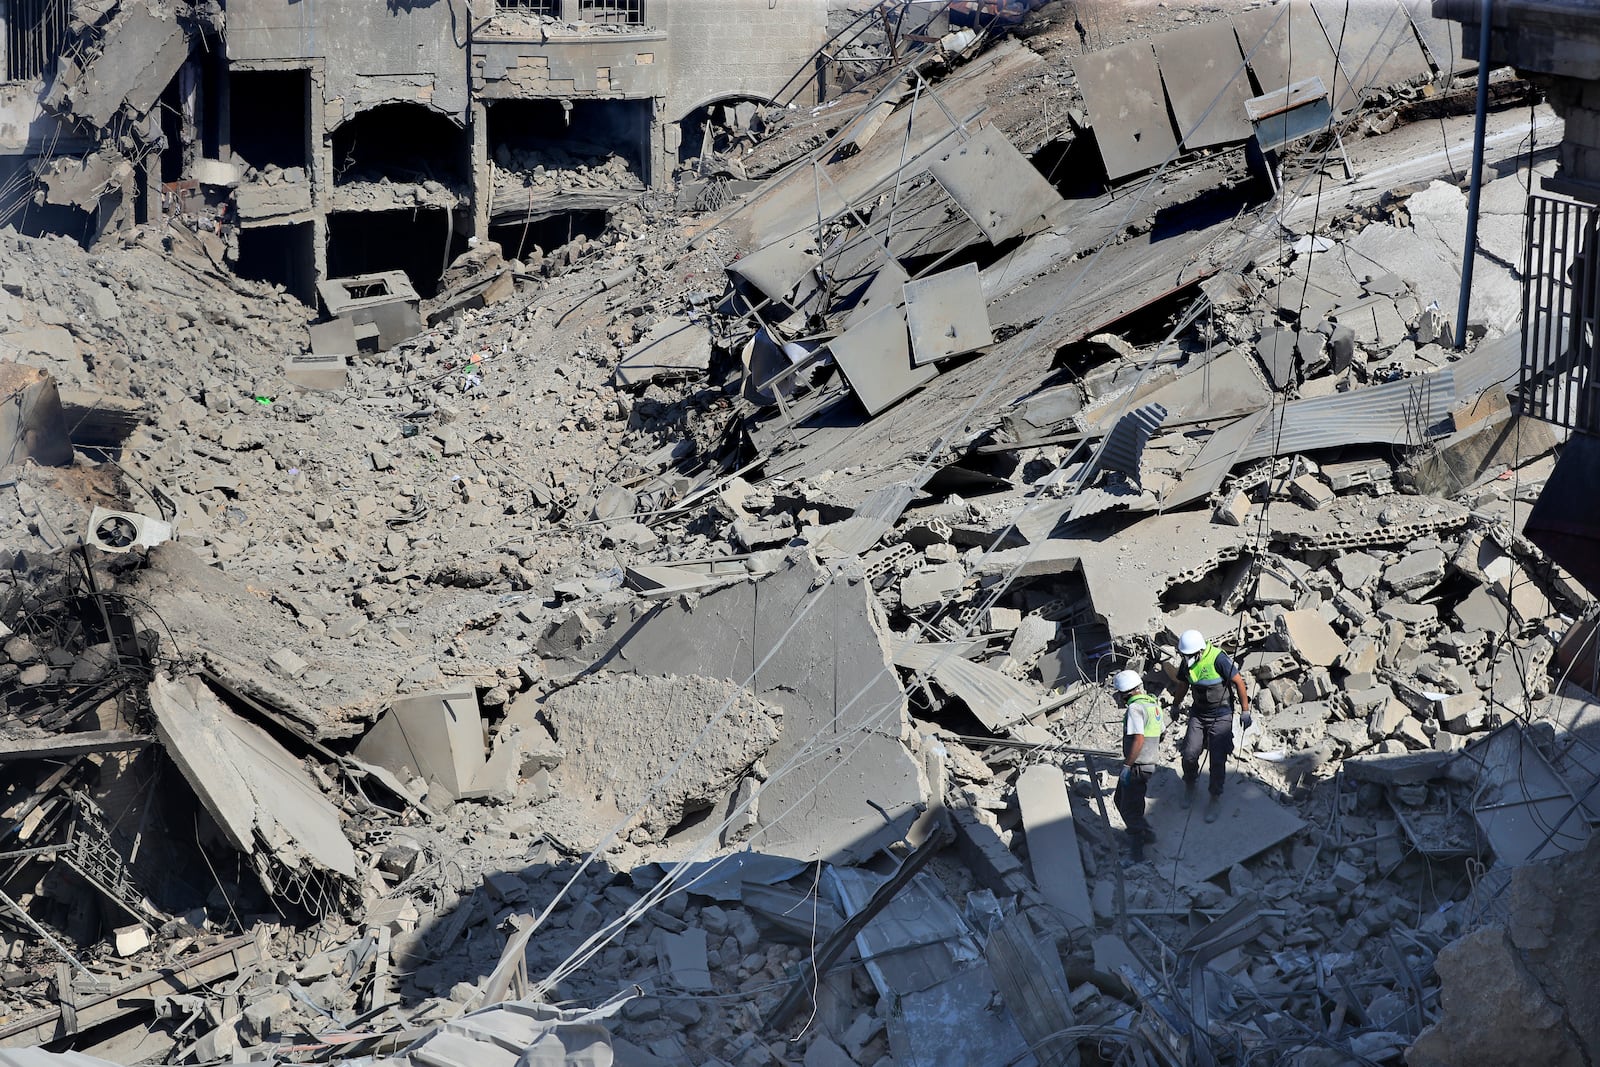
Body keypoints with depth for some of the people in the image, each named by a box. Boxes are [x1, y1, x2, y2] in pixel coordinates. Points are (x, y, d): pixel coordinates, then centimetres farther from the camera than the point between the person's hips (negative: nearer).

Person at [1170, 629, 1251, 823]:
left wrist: (1245, 711, -11)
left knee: (1217, 760, -5)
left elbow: (1239, 682, -15)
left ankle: (1215, 799, 13)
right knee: (1189, 754, -5)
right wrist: (1175, 706, 27)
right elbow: (1182, 685, 14)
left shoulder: (1217, 659, -24)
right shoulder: (1186, 662, -5)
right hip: (1198, 714, 5)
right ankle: (1190, 786, 23)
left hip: (1221, 716, -5)